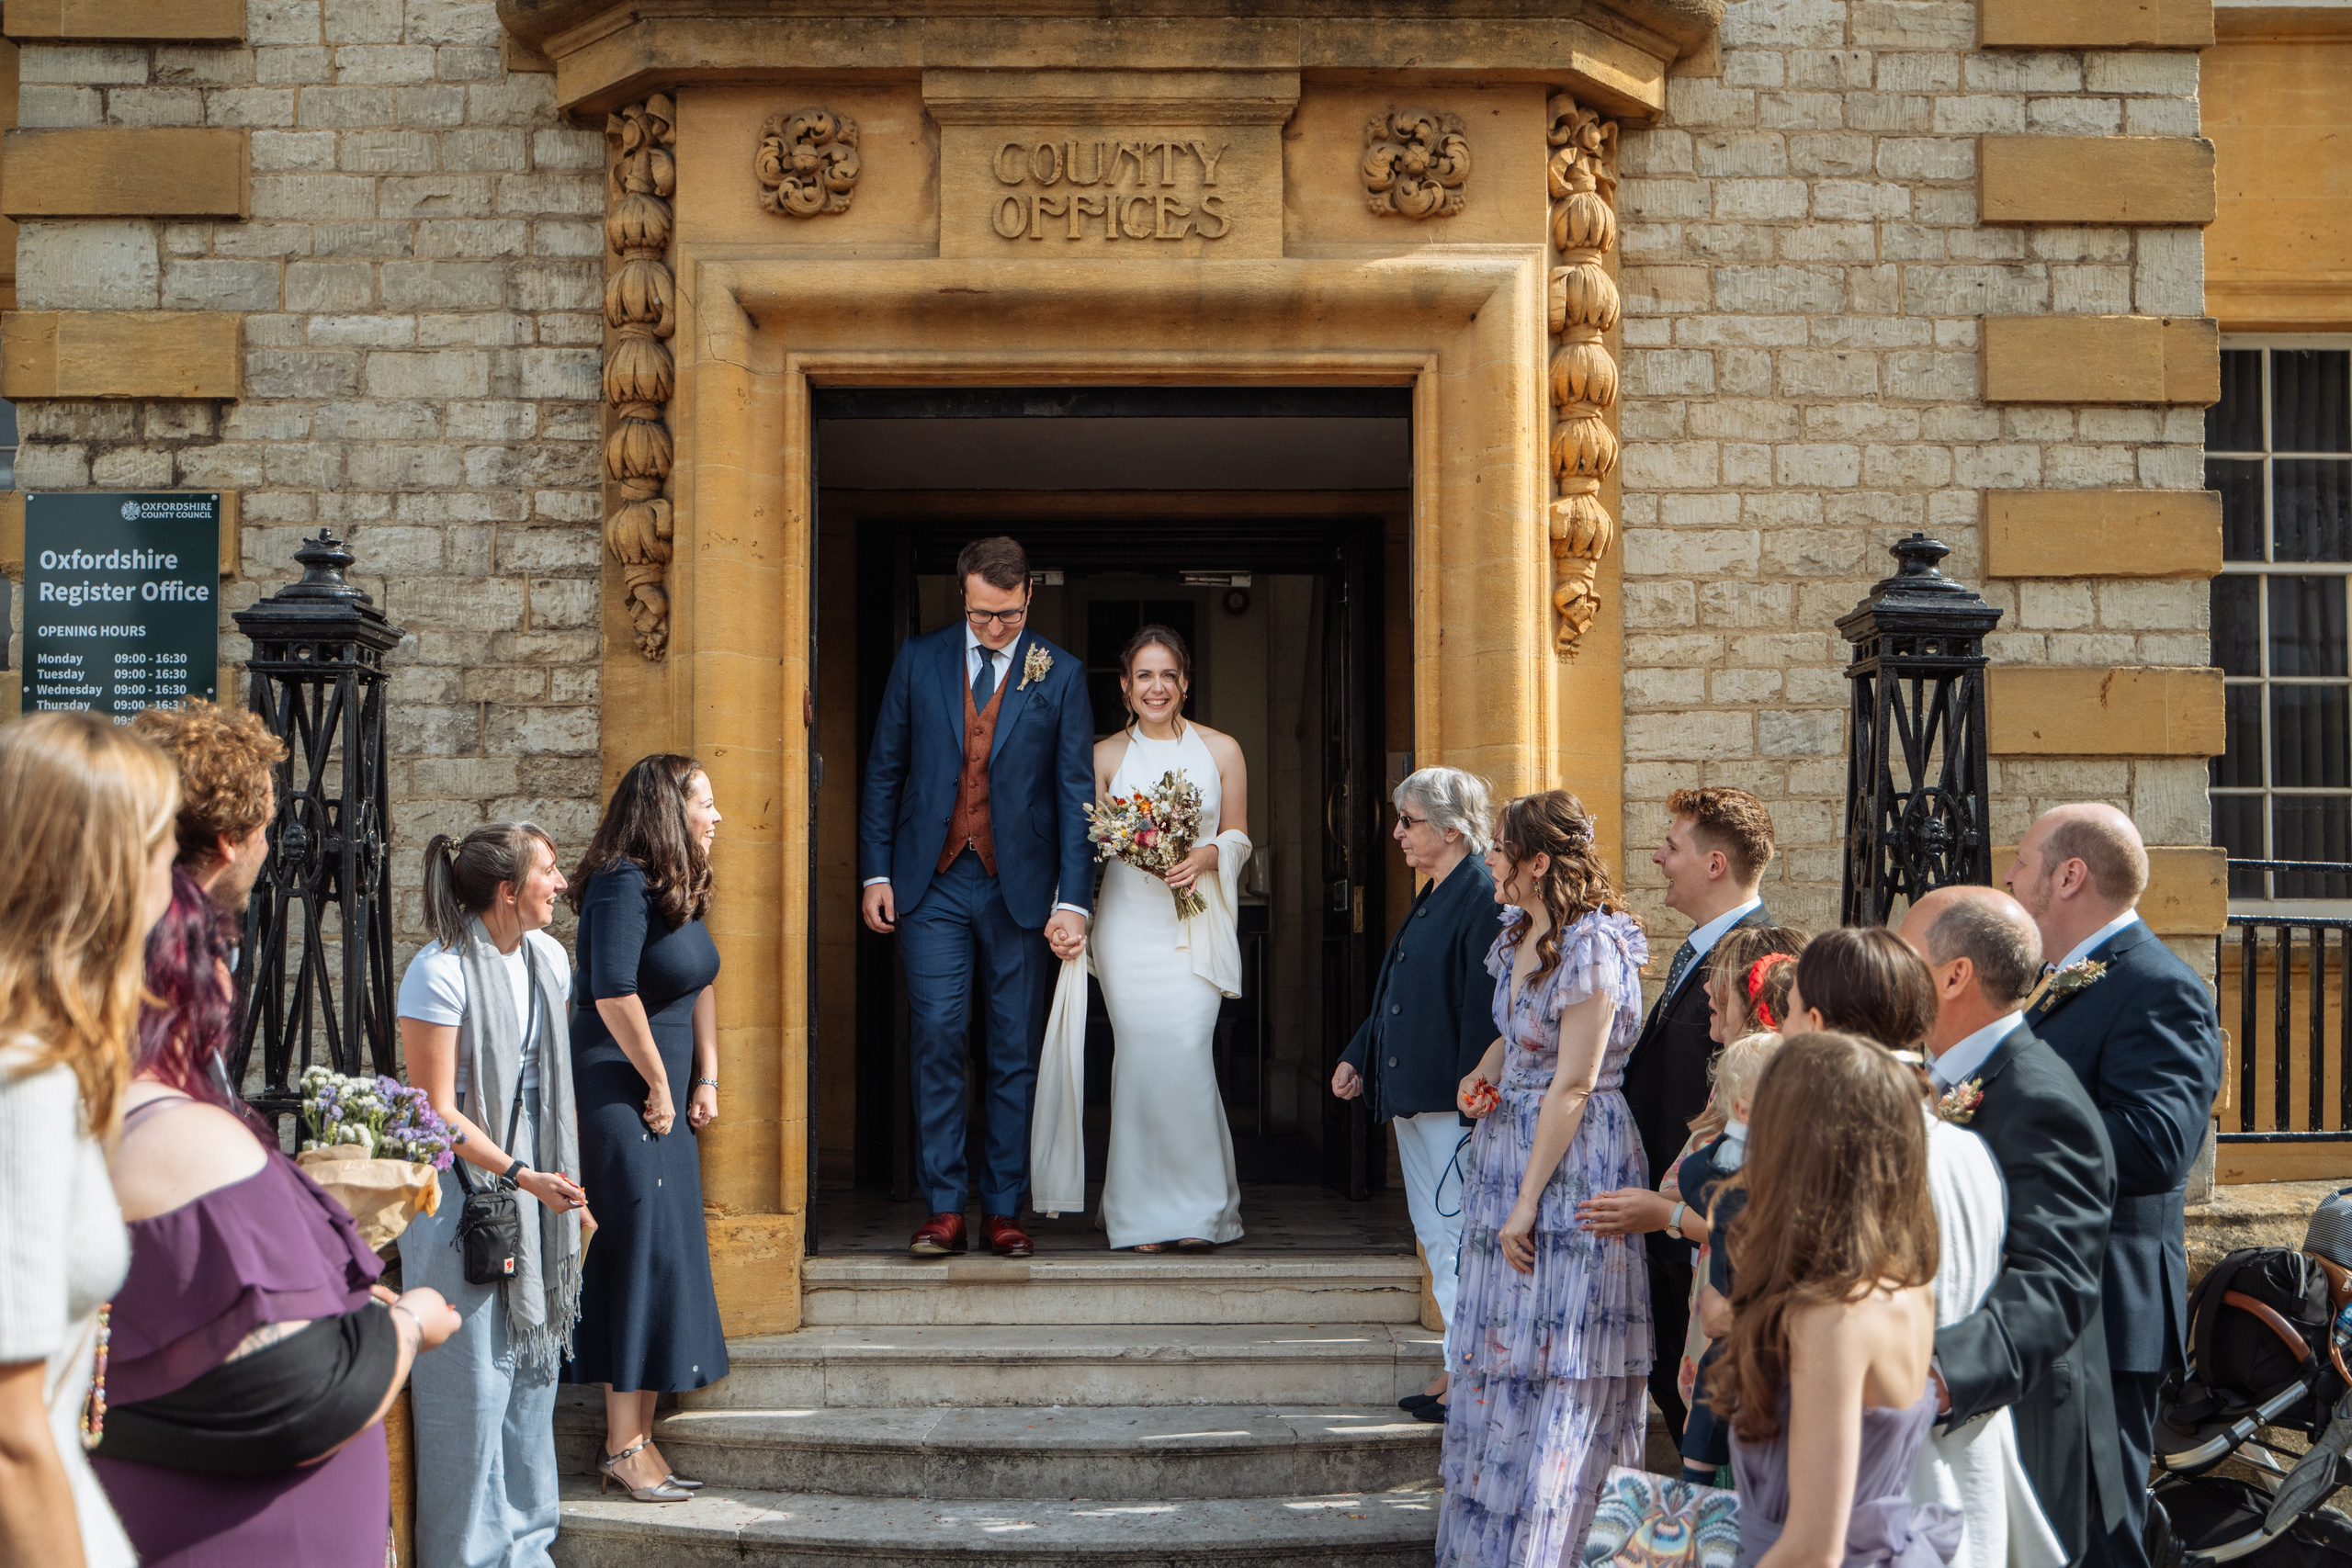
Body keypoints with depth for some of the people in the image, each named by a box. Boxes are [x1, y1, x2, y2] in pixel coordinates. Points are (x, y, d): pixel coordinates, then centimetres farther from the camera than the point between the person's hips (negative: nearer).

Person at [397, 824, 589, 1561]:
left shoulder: (548, 959, 8)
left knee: (534, 1367, 13)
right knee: (473, 1379, -3)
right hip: (463, 1192, -7)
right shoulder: (441, 972, -16)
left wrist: (569, 1181, 15)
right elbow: (437, 1111, -16)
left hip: (537, 1187, 7)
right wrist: (520, 1176, -22)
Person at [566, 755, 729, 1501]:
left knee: (664, 1261, 10)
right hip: (615, 1097, -9)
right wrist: (659, 1084, -15)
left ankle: (636, 1439, 18)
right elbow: (614, 994, -24)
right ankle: (623, 1446, 3)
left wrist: (706, 1078, 12)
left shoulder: (680, 889, 13)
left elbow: (699, 987, 19)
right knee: (642, 1254, -6)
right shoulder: (623, 885, -16)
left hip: (663, 1106, 9)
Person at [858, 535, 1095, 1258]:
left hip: (1020, 886, 0)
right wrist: (875, 873, 3)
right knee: (935, 1038, -5)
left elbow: (1075, 792, -2)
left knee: (1016, 1052, 3)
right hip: (932, 882, 1)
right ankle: (944, 1209, 0)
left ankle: (1004, 1209, 11)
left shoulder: (1060, 675, 1)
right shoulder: (918, 661, 5)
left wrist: (1073, 900, -10)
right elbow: (884, 770, 10)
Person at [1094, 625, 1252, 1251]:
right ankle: (1145, 1213, 7)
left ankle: (1197, 1208, 0)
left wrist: (1205, 857, -10)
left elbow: (1238, 836, 10)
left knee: (1187, 1052, -12)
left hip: (1195, 923, 0)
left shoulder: (1221, 750, 6)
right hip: (1128, 923, 1)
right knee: (1139, 1054, -4)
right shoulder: (1105, 756, 7)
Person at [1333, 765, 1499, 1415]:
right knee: (1434, 1235, 13)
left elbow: (1485, 1013, -20)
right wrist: (1357, 1057, 18)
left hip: (1455, 1102, -10)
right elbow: (1393, 992, 23)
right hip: (1412, 1099, 10)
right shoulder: (1432, 896, 16)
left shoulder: (1485, 897, -15)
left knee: (1459, 1235, -4)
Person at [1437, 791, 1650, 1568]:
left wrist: (1527, 1203, -18)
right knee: (1497, 1365, 15)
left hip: (1571, 1172, -9)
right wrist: (1483, 1072, 2)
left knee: (1555, 1373, -2)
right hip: (1508, 1152, 9)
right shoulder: (1517, 938, 9)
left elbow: (1573, 1085, -19)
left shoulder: (1592, 949, -18)